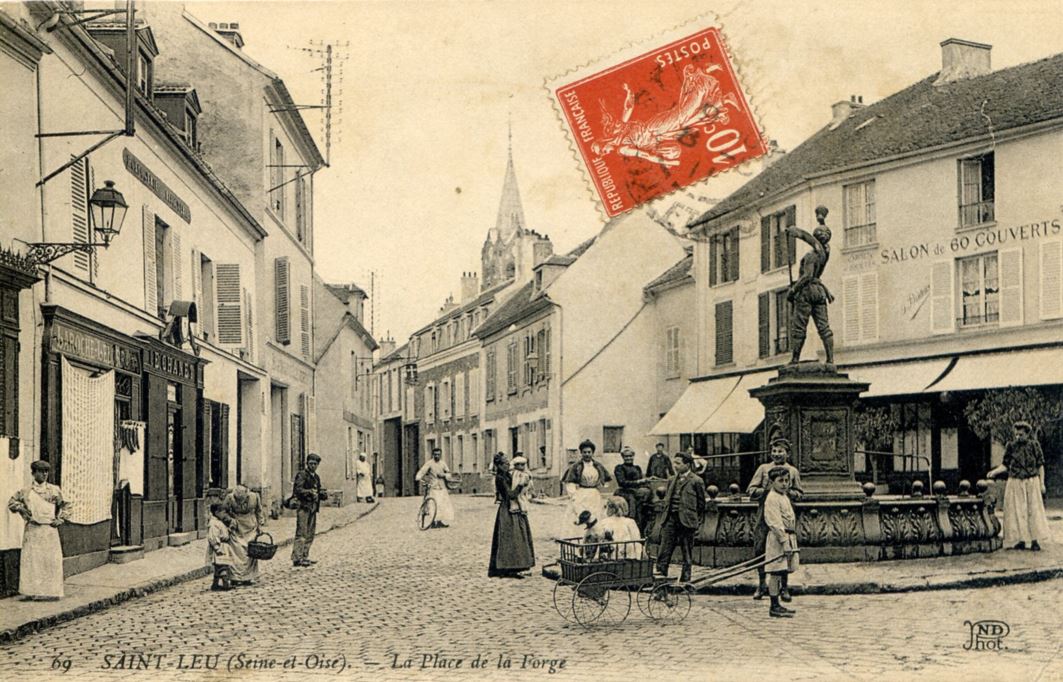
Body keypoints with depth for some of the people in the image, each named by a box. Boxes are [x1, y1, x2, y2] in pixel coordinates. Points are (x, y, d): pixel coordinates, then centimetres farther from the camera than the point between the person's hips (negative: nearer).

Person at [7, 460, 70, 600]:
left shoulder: (54, 490, 7)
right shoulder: (26, 491, 6)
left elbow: (65, 506, 14)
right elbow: (12, 502, 16)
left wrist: (60, 520, 2)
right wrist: (22, 509, 0)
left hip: (50, 530, 0)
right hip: (32, 530, 0)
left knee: (51, 560, -2)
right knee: (31, 560, -2)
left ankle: (50, 592, 3)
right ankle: (32, 591, 2)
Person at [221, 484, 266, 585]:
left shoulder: (254, 497, -11)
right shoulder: (230, 498, -16)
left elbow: (259, 511, 8)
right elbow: (223, 511, 0)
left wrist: (260, 524, 7)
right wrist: (230, 520, -14)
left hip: (251, 529, 2)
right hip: (236, 530, -1)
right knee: (235, 552, -7)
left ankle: (248, 577, 8)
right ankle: (234, 578, -2)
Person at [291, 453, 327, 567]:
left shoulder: (316, 477, 19)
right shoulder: (302, 475, -6)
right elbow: (297, 489, -17)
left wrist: (323, 494, 5)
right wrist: (309, 492, -29)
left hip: (313, 508, 9)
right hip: (304, 507, -9)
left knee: (310, 534, 11)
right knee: (301, 533, -12)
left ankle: (304, 557, 18)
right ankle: (296, 558, -13)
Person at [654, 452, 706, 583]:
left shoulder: (696, 481, -3)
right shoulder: (672, 480, 15)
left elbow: (701, 504, 0)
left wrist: (696, 521, 1)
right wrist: (666, 516, 12)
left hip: (686, 522, -5)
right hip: (671, 520, 5)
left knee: (687, 554, 4)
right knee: (664, 552, 0)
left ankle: (685, 581, 11)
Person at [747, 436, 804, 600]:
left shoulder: (793, 471, 10)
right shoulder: (763, 468, 9)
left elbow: (799, 494, 13)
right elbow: (751, 491, 4)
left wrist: (788, 492, -7)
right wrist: (766, 490, -12)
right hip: (764, 516, 1)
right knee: (759, 550, 0)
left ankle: (784, 588, 9)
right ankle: (762, 584, 16)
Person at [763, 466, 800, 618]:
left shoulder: (785, 497, 18)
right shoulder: (772, 498, -13)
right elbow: (775, 523, -19)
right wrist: (785, 542, -23)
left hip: (788, 537, 10)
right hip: (777, 539, -10)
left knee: (780, 573, 13)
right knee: (776, 573, -7)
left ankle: (777, 605, 18)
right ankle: (774, 607, -5)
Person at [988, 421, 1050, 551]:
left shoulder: (1034, 445, -2)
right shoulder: (1011, 446, 1)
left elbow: (1040, 465, 2)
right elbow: (1005, 465, 5)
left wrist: (1042, 483, -1)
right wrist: (994, 472, -11)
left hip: (1031, 482, -1)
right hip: (1015, 483, 1)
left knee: (1033, 510, 0)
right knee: (1017, 511, 0)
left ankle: (1034, 541, 4)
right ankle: (1021, 541, 6)